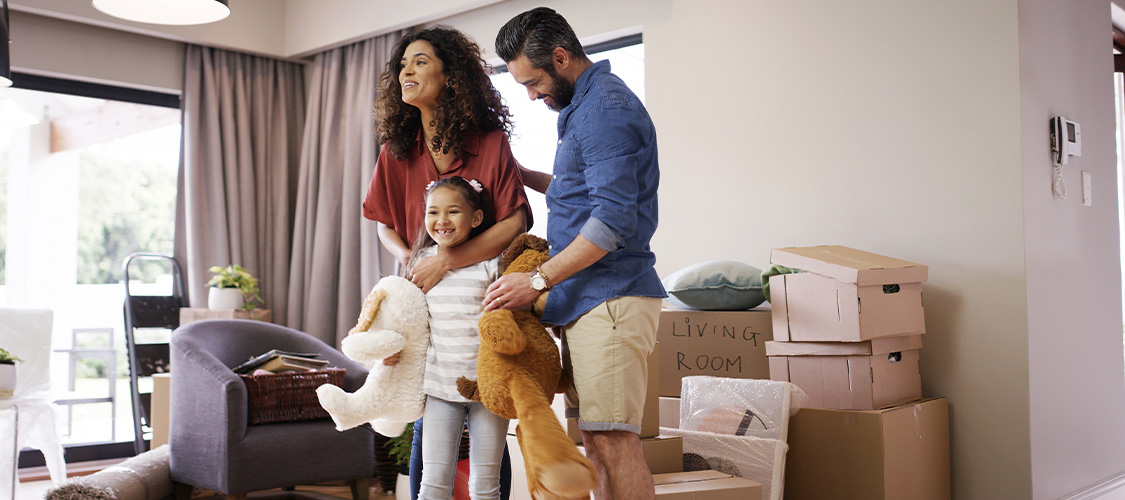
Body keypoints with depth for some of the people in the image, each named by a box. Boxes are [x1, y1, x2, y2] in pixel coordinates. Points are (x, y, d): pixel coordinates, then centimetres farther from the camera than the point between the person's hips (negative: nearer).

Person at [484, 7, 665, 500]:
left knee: (612, 440, -10)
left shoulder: (605, 108, -13)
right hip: (586, 300, 10)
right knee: (595, 440, 11)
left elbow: (614, 220, -20)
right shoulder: (584, 105, 20)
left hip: (609, 297, -10)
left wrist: (538, 279, -18)